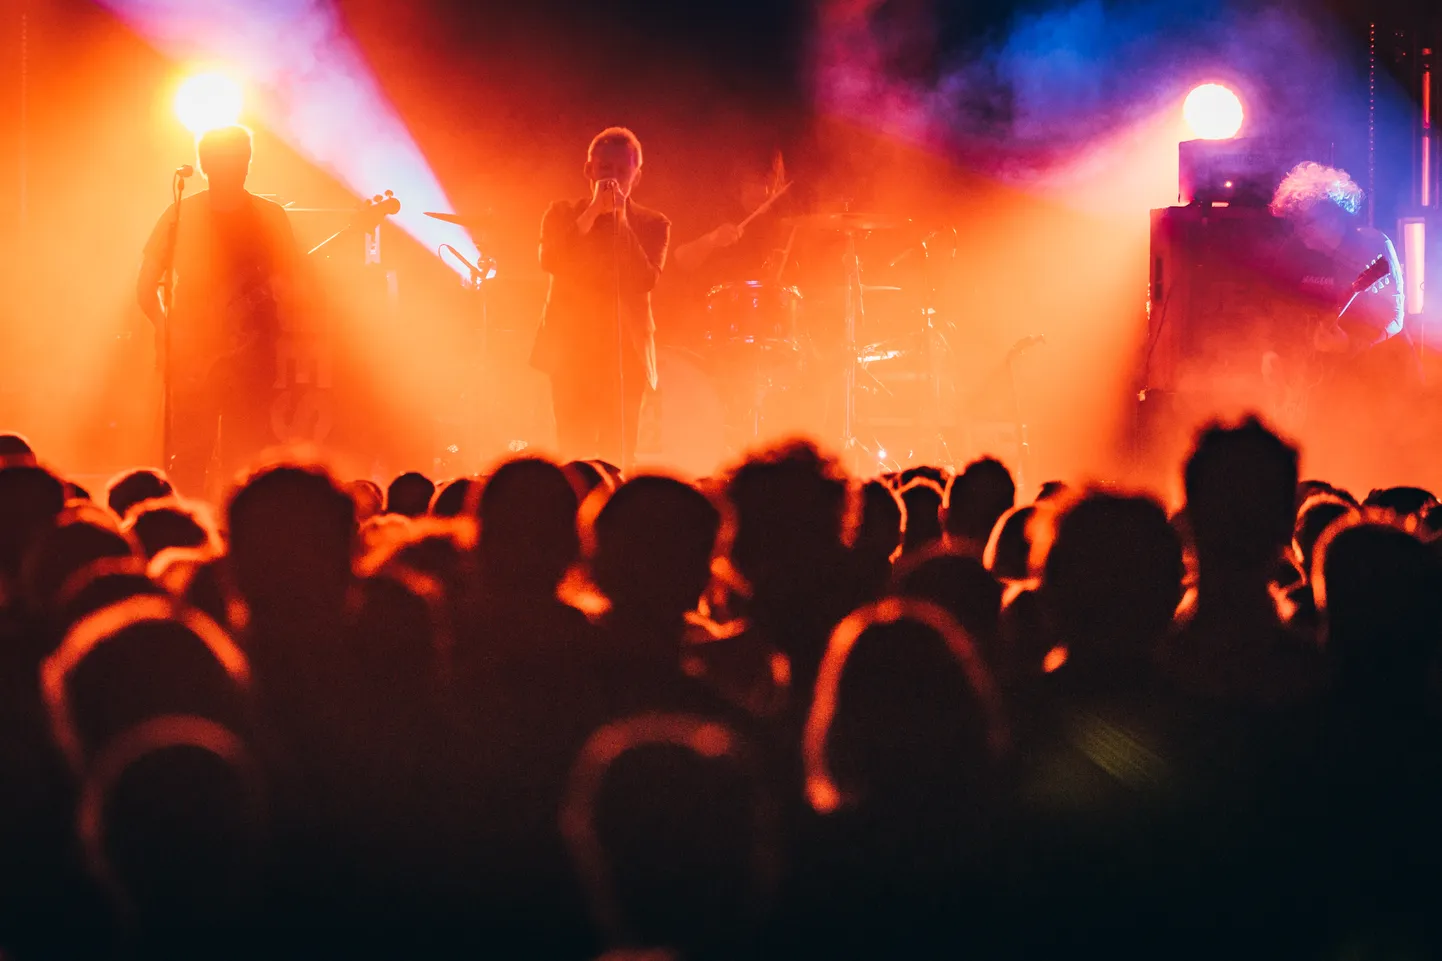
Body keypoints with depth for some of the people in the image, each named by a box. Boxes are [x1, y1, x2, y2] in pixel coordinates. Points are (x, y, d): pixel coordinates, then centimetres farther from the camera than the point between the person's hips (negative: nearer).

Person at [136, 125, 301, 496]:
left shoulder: (270, 218, 6)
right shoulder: (180, 215, 4)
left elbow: (287, 290, 4)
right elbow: (147, 286, 6)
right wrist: (166, 332, -8)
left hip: (249, 360, 1)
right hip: (192, 358, -1)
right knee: (186, 468, -6)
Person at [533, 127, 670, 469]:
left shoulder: (653, 224, 6)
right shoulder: (563, 214, 7)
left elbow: (646, 280, -11)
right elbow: (550, 262, -12)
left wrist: (619, 220, -15)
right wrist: (592, 213, -16)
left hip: (626, 351, 0)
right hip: (571, 348, 0)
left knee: (617, 457, -5)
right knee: (573, 454, -6)